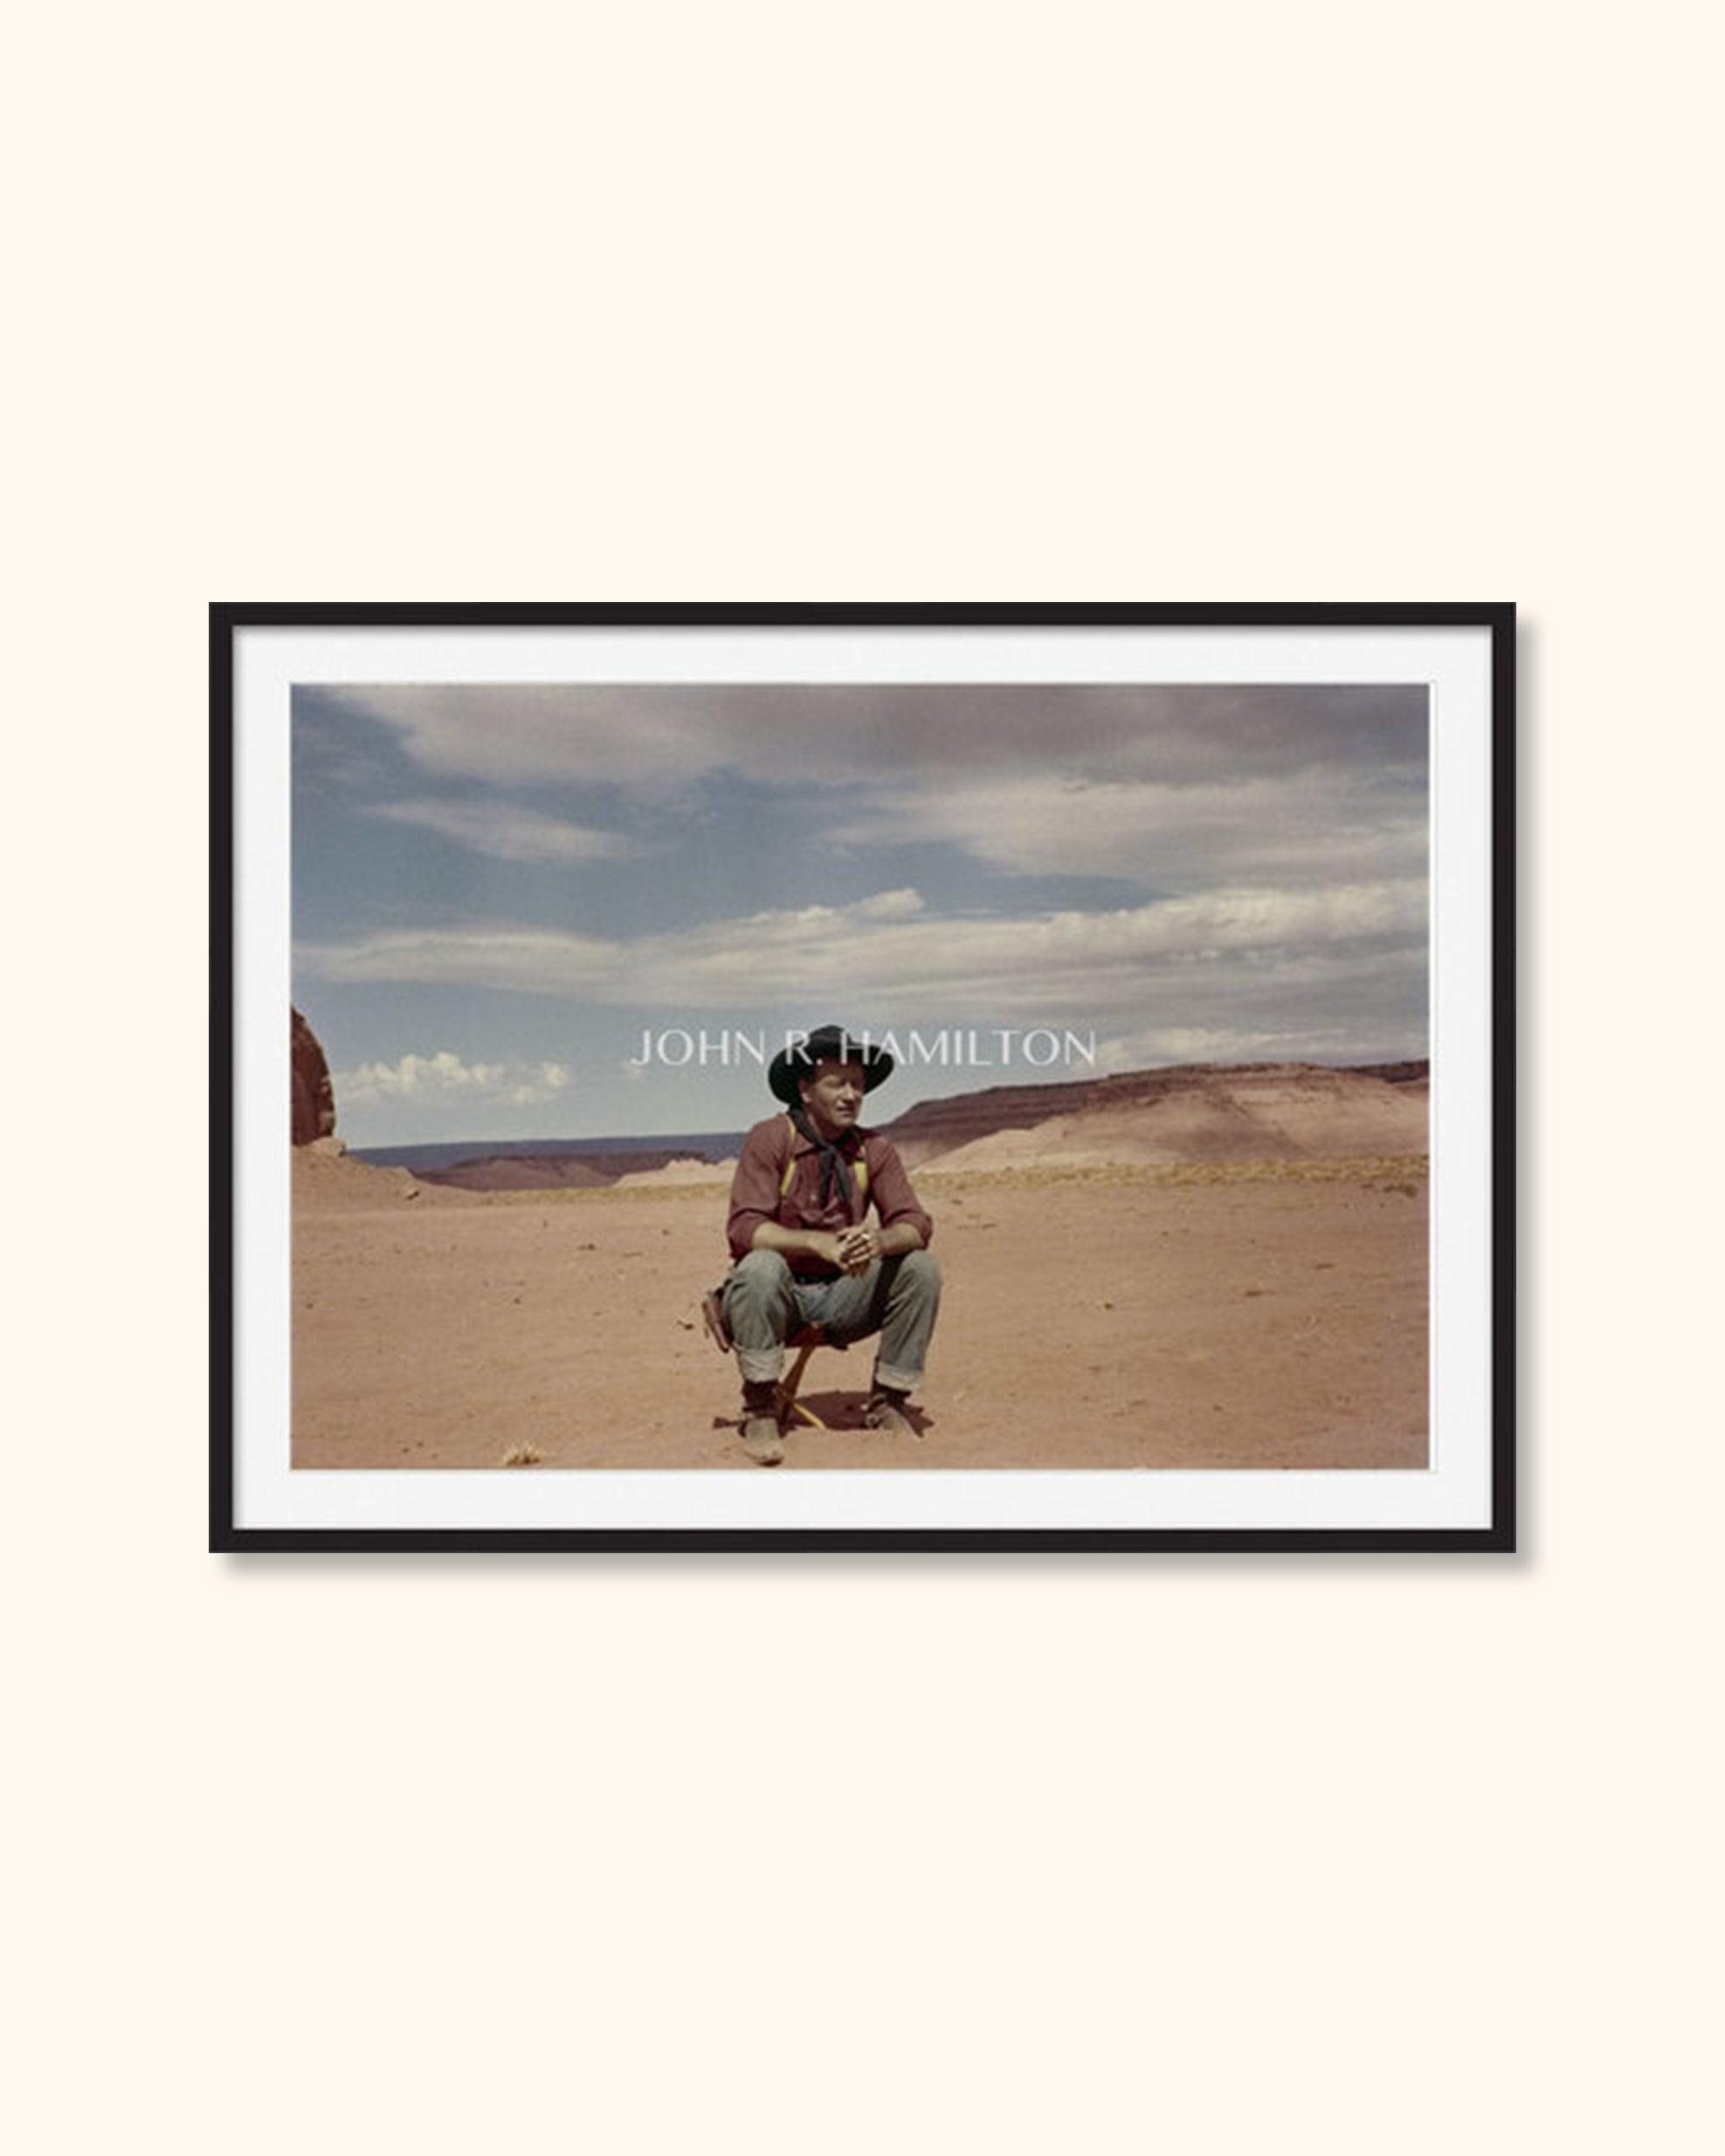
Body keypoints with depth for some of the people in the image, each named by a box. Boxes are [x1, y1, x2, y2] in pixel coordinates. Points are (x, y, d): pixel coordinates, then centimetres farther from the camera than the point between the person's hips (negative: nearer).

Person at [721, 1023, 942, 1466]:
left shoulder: (875, 1149, -1)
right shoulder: (770, 1139, -13)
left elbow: (915, 1225, -9)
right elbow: (744, 1229, -23)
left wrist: (879, 1240, -33)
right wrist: (819, 1243, -37)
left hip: (841, 1296, 4)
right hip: (779, 1296, -4)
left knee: (921, 1267, -16)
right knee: (761, 1267, -35)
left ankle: (887, 1404, -5)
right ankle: (761, 1412, -22)